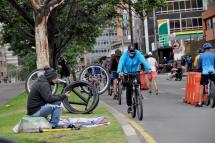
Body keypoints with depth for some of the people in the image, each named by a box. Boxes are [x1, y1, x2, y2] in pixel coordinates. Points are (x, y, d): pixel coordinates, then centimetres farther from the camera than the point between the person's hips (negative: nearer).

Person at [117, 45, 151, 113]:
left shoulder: (138, 54, -18)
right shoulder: (125, 54, -19)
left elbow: (143, 61, -30)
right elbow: (121, 62, -31)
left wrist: (148, 69, -45)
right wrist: (120, 71, -49)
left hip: (136, 72, 1)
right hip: (127, 73, 0)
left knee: (138, 82, -27)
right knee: (128, 89, -3)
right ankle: (129, 106, 7)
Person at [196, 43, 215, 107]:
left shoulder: (201, 55, 5)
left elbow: (199, 65, 11)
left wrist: (199, 68, 31)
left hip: (204, 73, 0)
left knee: (202, 87, 3)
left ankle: (200, 103, 0)